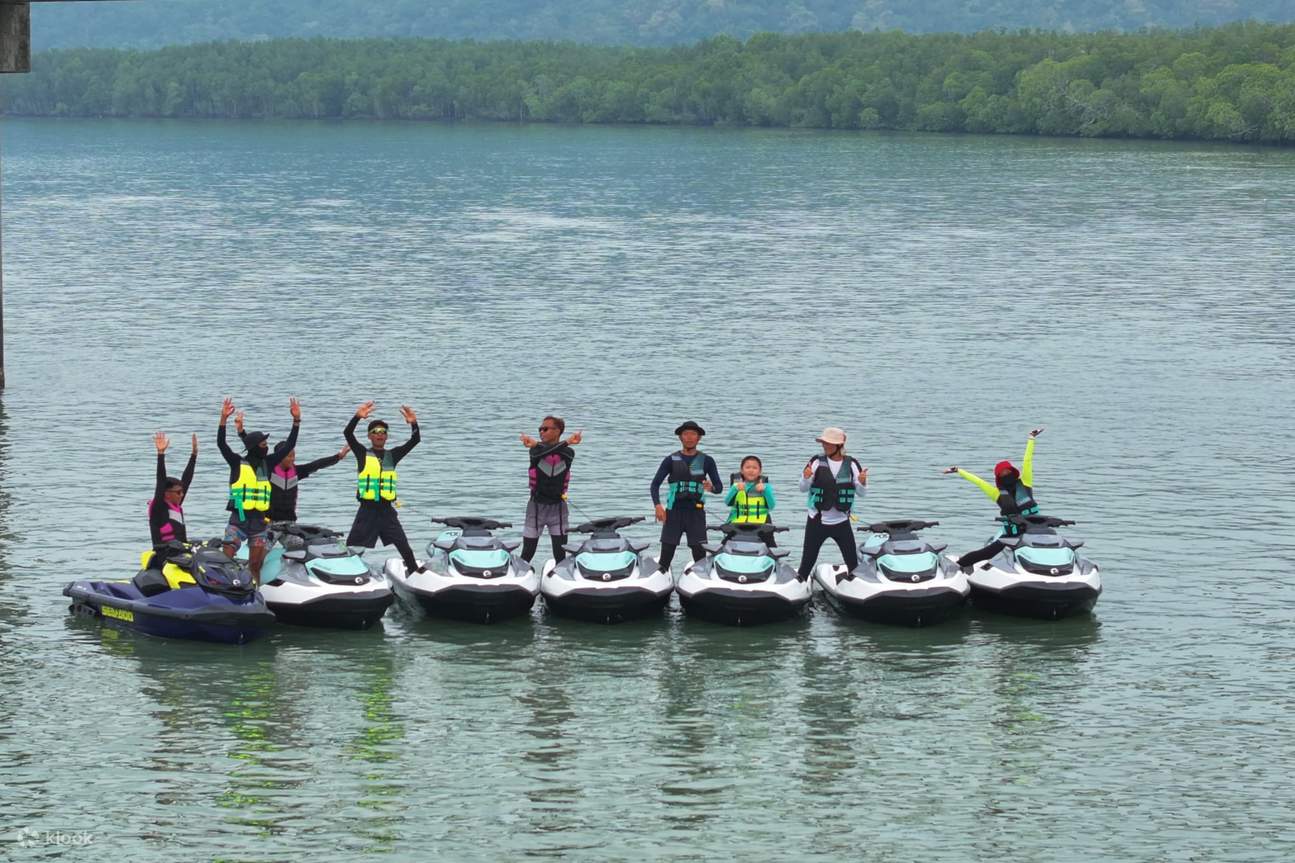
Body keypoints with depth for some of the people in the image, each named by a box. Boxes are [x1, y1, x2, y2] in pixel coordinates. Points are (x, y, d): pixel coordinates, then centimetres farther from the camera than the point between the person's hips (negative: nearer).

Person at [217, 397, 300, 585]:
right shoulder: (237, 462, -1)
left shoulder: (268, 463, 10)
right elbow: (221, 444, -12)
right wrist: (223, 419, -23)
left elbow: (289, 445, 9)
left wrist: (296, 420, 1)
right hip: (239, 519, -4)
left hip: (260, 520, 4)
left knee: (255, 565, 8)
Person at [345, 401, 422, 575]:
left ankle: (415, 570, 14)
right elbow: (348, 434, -13)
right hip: (367, 509, -2)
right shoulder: (363, 453, 2)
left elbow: (415, 440, 3)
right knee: (353, 547, 0)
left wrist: (414, 424, -16)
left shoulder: (392, 455, 10)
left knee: (403, 546, 3)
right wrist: (357, 417, -29)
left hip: (387, 510, 2)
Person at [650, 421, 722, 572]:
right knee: (666, 552, -3)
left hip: (696, 511, 0)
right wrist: (658, 505, -13)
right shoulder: (671, 460, 7)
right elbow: (655, 484, 3)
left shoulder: (706, 461, 8)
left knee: (700, 553, -6)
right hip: (674, 511, 0)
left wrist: (711, 487, -19)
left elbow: (719, 487, 6)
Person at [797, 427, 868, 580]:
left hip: (842, 521, 1)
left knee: (853, 562, 5)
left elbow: (861, 492, 1)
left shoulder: (851, 464, -3)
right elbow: (803, 488, -4)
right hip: (817, 521, -1)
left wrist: (862, 482, -21)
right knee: (807, 561, 3)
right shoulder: (817, 462, -5)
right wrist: (806, 477, -25)